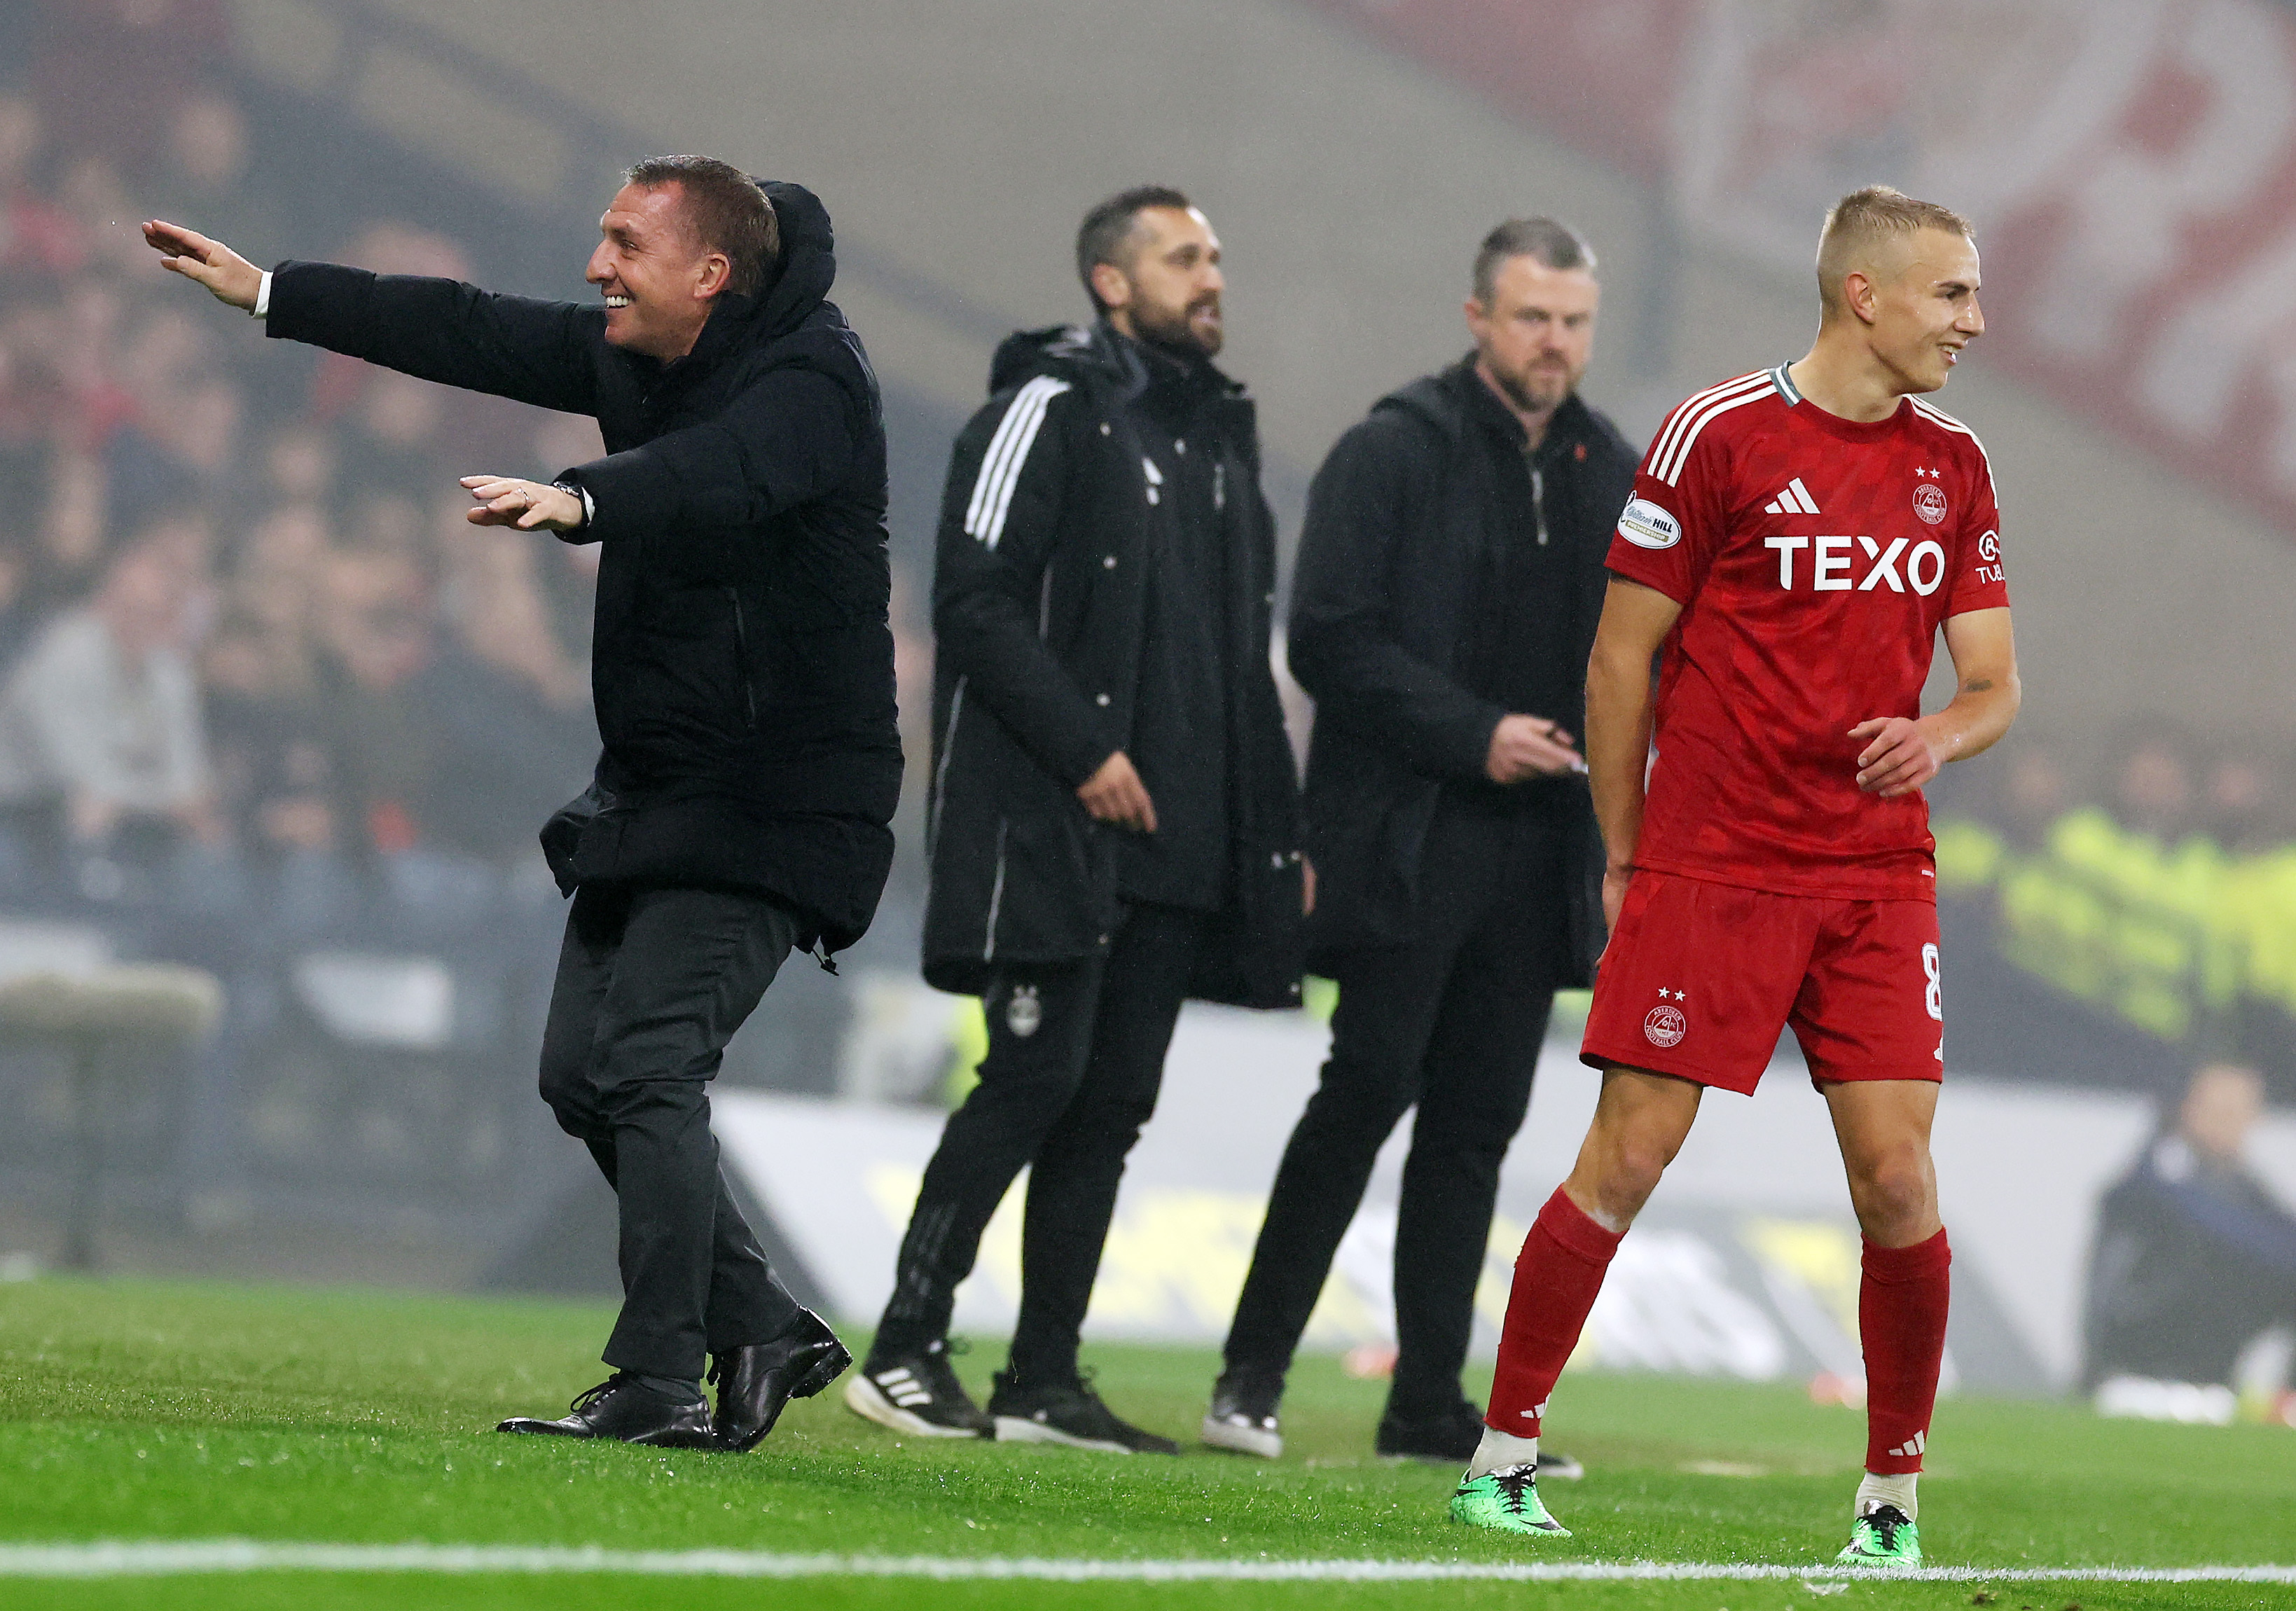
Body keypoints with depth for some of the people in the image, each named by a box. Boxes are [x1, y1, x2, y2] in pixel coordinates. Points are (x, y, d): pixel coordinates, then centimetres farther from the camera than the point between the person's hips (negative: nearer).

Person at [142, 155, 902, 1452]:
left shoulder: (812, 382, -18)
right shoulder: (634, 355, 7)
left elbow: (717, 475, -38)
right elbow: (470, 335, 15)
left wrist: (580, 503, -56)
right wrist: (271, 294, 17)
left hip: (774, 807, -9)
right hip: (654, 795, 9)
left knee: (647, 1061, -19)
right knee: (584, 1073, 7)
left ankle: (659, 1384, -17)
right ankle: (762, 1332, 14)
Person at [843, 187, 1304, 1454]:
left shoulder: (1221, 436, 20)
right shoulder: (1049, 411, -5)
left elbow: (1244, 654, 24)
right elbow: (974, 602, -13)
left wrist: (1278, 828, 17)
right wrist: (1083, 750, -18)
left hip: (1176, 848, 8)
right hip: (1049, 827, -8)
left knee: (1113, 1101, 5)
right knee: (1037, 1072, -12)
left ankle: (1043, 1382, 9)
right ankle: (904, 1351, -6)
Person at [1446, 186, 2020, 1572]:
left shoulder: (1952, 466, 10)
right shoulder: (1719, 435, -6)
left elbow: (1995, 683, 13)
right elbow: (1623, 654, -1)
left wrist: (1940, 737, -11)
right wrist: (1621, 855, 1)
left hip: (1879, 872, 4)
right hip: (1709, 869, -4)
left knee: (1898, 1181, -4)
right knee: (1626, 1161, -6)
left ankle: (1894, 1495, 7)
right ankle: (1504, 1456, 6)